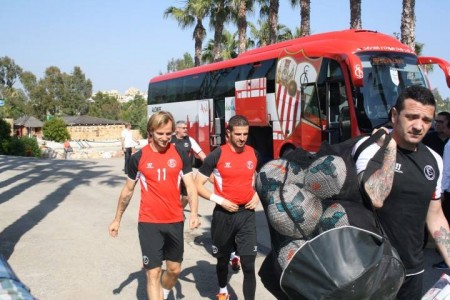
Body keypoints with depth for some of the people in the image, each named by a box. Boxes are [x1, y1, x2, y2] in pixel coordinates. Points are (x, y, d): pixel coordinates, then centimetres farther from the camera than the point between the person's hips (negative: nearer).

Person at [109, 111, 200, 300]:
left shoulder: (180, 154, -1)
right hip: (149, 223, -2)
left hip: (175, 222, 2)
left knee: (174, 269, 15)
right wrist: (117, 219, 12)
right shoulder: (138, 157, -4)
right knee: (153, 272, -3)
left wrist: (194, 213, -18)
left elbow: (191, 186, -2)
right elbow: (128, 190, 7)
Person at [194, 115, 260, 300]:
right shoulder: (217, 155, -10)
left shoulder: (253, 154, 3)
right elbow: (198, 184, -7)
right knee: (223, 259, 17)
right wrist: (220, 200, -17)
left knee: (249, 264, -5)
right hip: (224, 214, -2)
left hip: (247, 214, 2)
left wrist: (257, 195, 3)